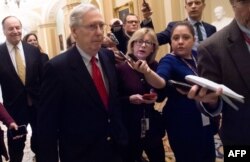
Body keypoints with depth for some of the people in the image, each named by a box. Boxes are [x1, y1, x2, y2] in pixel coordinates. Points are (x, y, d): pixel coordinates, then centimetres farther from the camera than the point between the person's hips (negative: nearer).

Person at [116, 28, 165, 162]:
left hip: (153, 128, 4)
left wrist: (156, 97, -8)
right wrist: (129, 99, -22)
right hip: (129, 129, -4)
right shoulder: (120, 68, -10)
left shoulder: (155, 67, 3)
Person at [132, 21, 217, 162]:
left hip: (206, 121, 7)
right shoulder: (169, 60, -13)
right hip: (182, 125, -6)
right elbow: (161, 82, -34)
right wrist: (147, 71, -52)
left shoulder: (197, 56, 4)